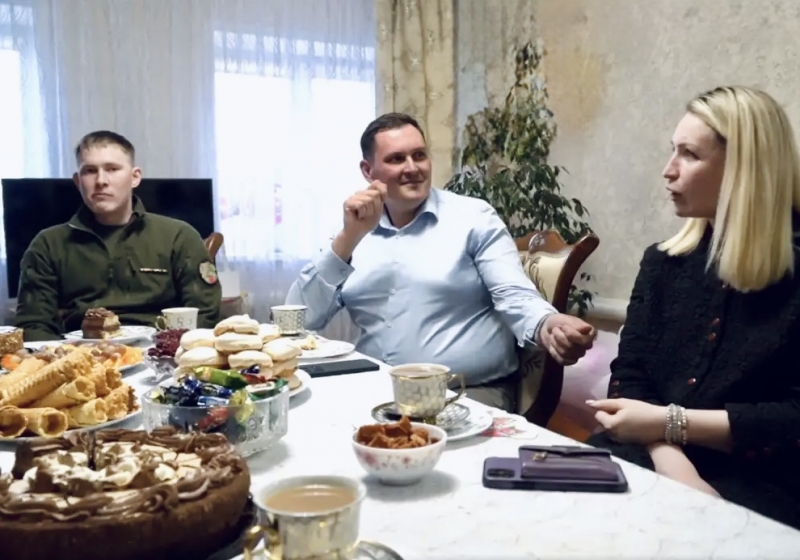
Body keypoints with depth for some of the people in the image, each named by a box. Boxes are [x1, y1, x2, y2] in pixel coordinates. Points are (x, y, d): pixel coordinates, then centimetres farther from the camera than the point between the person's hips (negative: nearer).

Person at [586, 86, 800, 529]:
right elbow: (628, 375, 1)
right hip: (650, 462, 5)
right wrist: (671, 463, -16)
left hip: (757, 487, -4)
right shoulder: (664, 262, 8)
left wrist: (669, 422, -14)